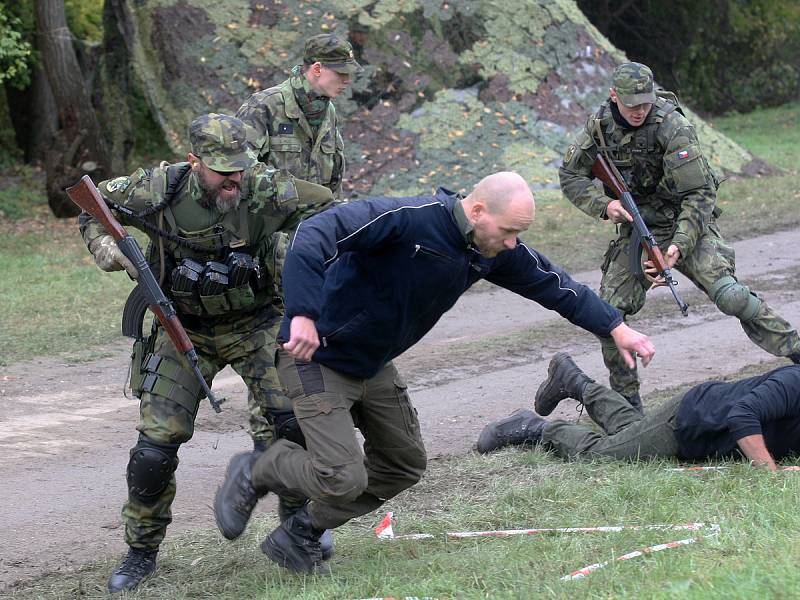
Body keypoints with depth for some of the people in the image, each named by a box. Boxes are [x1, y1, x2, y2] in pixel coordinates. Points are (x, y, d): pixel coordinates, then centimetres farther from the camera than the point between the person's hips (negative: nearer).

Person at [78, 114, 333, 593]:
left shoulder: (265, 190, -20)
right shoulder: (160, 190, -18)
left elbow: (331, 212, -8)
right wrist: (102, 242, -19)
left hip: (254, 324, 0)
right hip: (185, 331, 0)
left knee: (288, 418, -16)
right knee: (155, 444, -5)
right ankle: (141, 553, 15)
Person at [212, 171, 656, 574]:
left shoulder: (494, 251, -5)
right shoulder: (408, 219, -30)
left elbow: (553, 284, 7)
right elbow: (313, 236, -37)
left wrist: (616, 328, 4)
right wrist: (304, 315, -44)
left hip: (374, 365, 9)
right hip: (317, 357, -9)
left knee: (404, 466, 14)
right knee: (343, 477, -17)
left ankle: (298, 538, 25)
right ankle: (254, 474, 13)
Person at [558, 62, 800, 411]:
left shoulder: (672, 127, -22)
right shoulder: (600, 124, -6)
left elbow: (699, 194, -22)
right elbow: (570, 175, 3)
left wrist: (680, 246, -32)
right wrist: (604, 205, -15)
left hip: (688, 224, -4)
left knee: (730, 296, -23)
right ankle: (625, 400, 9)